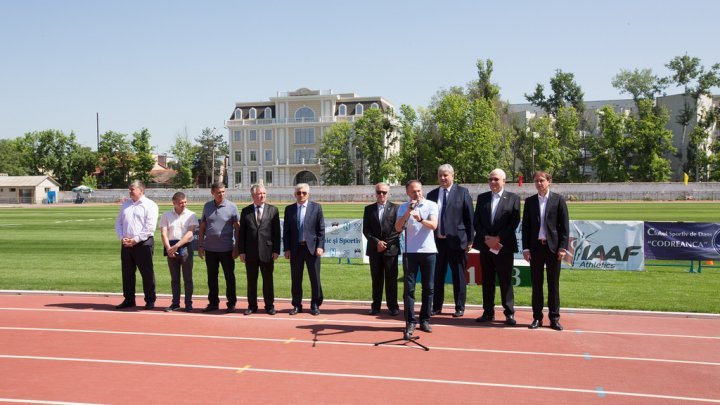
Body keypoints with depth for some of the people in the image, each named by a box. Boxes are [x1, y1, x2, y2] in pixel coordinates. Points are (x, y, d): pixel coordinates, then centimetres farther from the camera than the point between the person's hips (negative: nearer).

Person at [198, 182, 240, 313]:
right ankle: (213, 302, 22)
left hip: (226, 248, -3)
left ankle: (231, 303, 14)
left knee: (229, 277, 4)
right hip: (210, 248, 3)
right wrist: (200, 245, 6)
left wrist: (236, 247, -7)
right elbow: (202, 227, 10)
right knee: (212, 277, 11)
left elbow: (237, 228, -2)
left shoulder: (231, 207, -4)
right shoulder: (207, 206, 6)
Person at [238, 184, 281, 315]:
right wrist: (241, 251, -1)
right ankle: (252, 306, 18)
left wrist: (276, 250, -5)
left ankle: (269, 306, 16)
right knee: (251, 280, 8)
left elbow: (277, 232, 1)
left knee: (268, 280, 6)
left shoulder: (273, 210, 3)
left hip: (267, 251, -1)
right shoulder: (245, 211, 6)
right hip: (250, 252, 1)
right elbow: (242, 233, 6)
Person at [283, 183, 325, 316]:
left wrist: (320, 246, -9)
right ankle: (297, 305, 19)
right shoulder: (289, 209, 8)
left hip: (312, 247, -2)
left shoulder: (316, 207, 2)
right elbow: (286, 231, 8)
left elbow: (321, 229, 0)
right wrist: (287, 249, 1)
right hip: (295, 248, 2)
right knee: (295, 279, 7)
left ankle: (315, 305, 15)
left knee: (315, 278, 3)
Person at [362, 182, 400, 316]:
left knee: (391, 279, 1)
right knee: (376, 279, 6)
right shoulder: (369, 209, 9)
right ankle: (376, 306, 11)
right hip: (374, 249, 2)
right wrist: (376, 242, -10)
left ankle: (393, 306, 9)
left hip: (391, 249, -2)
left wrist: (386, 244, -8)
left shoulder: (395, 208, 3)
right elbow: (365, 230, 4)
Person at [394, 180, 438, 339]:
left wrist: (420, 219, -31)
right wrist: (407, 212, -21)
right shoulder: (403, 208, 5)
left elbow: (433, 225, -13)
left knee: (428, 287, 5)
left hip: (428, 251, 0)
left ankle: (425, 320, 15)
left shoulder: (431, 205, 2)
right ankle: (410, 322, 3)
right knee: (409, 287, -2)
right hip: (410, 252, 0)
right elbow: (398, 228, -8)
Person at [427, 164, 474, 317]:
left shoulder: (462, 192, -1)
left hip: (456, 241, -3)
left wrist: (470, 240, -5)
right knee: (437, 276, 10)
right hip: (437, 241, 3)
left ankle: (459, 307, 18)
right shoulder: (432, 194, 9)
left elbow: (469, 217, -2)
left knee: (459, 276, 6)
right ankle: (436, 306, 23)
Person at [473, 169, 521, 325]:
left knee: (506, 281, 1)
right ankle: (488, 312, 16)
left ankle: (509, 313, 9)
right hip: (485, 246, 3)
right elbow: (476, 222, 6)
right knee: (487, 281, 8)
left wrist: (498, 238, -13)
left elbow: (514, 222, -6)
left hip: (504, 246, -3)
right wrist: (486, 238, -8)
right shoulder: (482, 198, 11)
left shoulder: (513, 198, 1)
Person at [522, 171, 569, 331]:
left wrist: (563, 247, -7)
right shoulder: (529, 201, 8)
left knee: (553, 284, 4)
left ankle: (554, 318, 11)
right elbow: (525, 226, 7)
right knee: (536, 284, 5)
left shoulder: (558, 199, 2)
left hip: (553, 246, -2)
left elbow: (565, 225, -1)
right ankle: (537, 317, 12)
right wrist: (525, 248, 0)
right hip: (535, 246, 2)